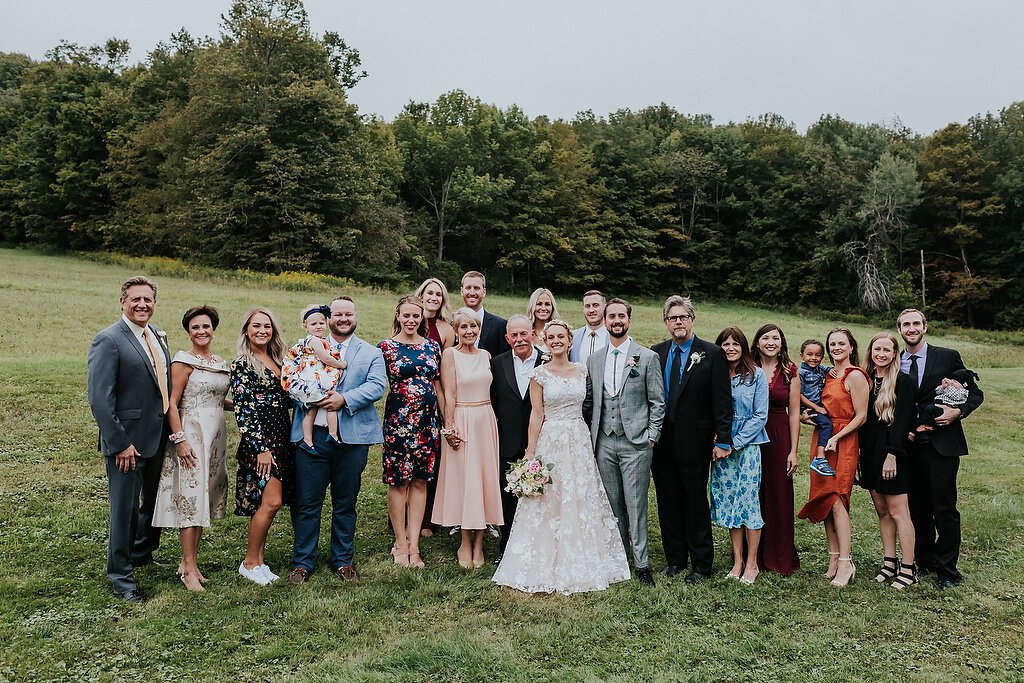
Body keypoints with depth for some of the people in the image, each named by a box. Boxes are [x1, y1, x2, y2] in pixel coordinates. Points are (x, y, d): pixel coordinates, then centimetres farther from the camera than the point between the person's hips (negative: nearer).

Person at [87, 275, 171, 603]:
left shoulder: (157, 335, 9)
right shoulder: (108, 341, -15)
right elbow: (100, 399, -18)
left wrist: (171, 429, 10)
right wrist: (120, 444, -19)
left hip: (158, 437, 8)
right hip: (128, 442, -8)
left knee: (155, 502, 20)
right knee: (124, 508, 4)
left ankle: (141, 554, 42)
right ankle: (120, 575, 21)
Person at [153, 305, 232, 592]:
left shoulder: (221, 363, 13)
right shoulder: (183, 361, -8)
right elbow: (172, 404, -11)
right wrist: (179, 439, -18)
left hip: (216, 437, 7)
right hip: (191, 435, -7)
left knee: (204, 499, 10)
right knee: (189, 497, -5)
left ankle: (189, 560, 20)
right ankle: (189, 569, 2)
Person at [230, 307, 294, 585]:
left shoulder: (276, 360, 15)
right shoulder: (242, 364, -7)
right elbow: (242, 410, -12)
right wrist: (261, 448, -16)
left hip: (281, 439, 7)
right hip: (259, 440, -7)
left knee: (269, 503, 9)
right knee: (271, 501, -9)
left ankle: (258, 559, 19)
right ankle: (250, 563, 7)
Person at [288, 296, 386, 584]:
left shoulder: (371, 353, 10)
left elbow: (377, 386, -5)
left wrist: (344, 399, -19)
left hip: (352, 437, 0)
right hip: (312, 435, 0)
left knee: (345, 504, 11)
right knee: (307, 503, 4)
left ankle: (343, 561, 25)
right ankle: (302, 562, 19)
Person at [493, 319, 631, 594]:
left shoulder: (581, 371, 6)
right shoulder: (540, 374, -4)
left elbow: (584, 406, 14)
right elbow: (536, 414, -4)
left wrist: (588, 440, 7)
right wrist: (530, 452, -8)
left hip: (579, 441, 4)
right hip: (551, 441, -3)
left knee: (582, 501, 8)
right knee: (550, 501, 0)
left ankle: (581, 563, 21)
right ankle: (550, 567, 12)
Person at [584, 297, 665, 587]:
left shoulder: (648, 357, 0)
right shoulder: (594, 360, 11)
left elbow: (658, 402, 0)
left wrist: (651, 437, -5)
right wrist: (590, 435, 7)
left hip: (636, 443, -3)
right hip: (604, 443, 4)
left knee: (636, 504, -1)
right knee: (613, 504, 11)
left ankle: (641, 563, 10)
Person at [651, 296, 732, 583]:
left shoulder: (712, 354, -3)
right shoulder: (656, 353, 7)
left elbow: (722, 401, -6)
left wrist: (723, 440, -11)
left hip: (695, 442, -4)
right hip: (662, 442, 4)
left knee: (696, 502, 5)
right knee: (668, 503, 12)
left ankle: (701, 563, 18)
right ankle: (675, 558, 26)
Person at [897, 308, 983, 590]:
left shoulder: (947, 357, 0)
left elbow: (975, 394, 2)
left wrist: (957, 412, -16)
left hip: (942, 446, -3)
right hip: (910, 447, 3)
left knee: (944, 510, -1)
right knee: (917, 509, 11)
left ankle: (947, 570, 11)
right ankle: (924, 561, 25)